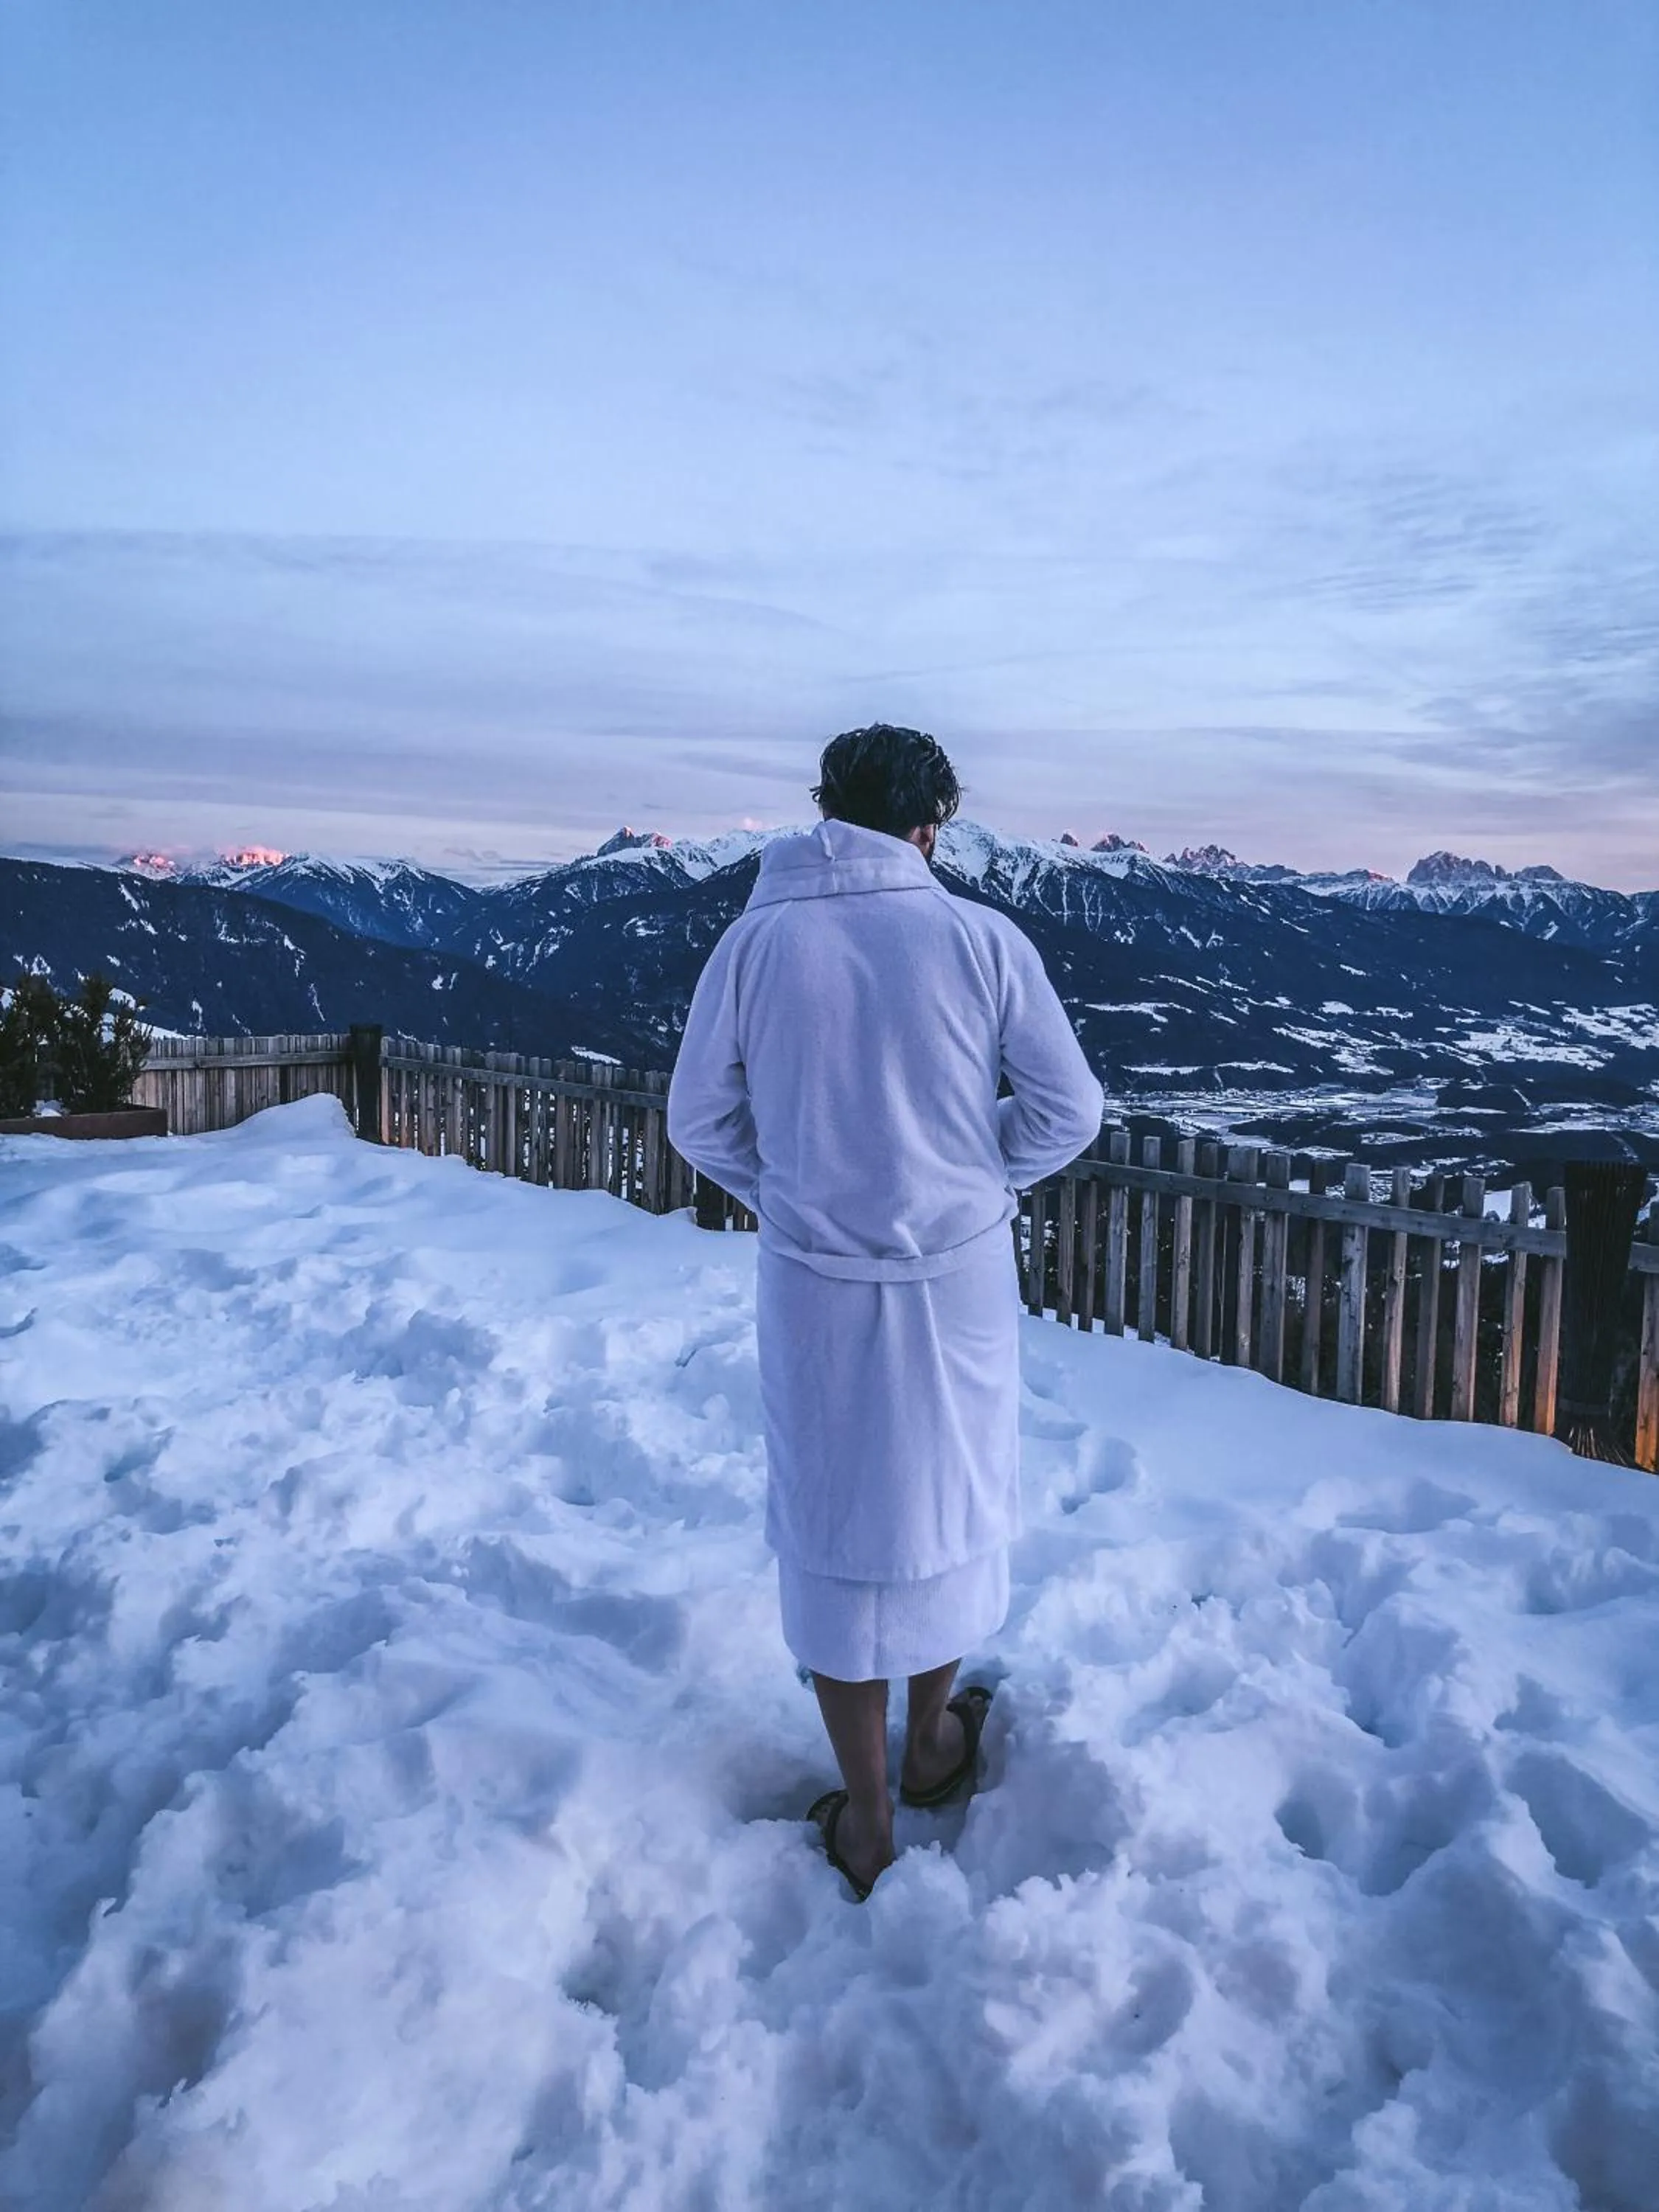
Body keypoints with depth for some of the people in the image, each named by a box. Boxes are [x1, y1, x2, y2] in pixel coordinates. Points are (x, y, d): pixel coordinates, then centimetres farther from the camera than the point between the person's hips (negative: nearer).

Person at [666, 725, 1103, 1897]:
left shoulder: (755, 939, -6)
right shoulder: (983, 939, -9)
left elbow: (698, 1119, -1)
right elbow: (1069, 1110, -5)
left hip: (813, 1282, 0)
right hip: (959, 1272, 0)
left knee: (838, 1525, 15)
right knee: (947, 1500, 22)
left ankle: (868, 1822, 29)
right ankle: (933, 1743, 44)